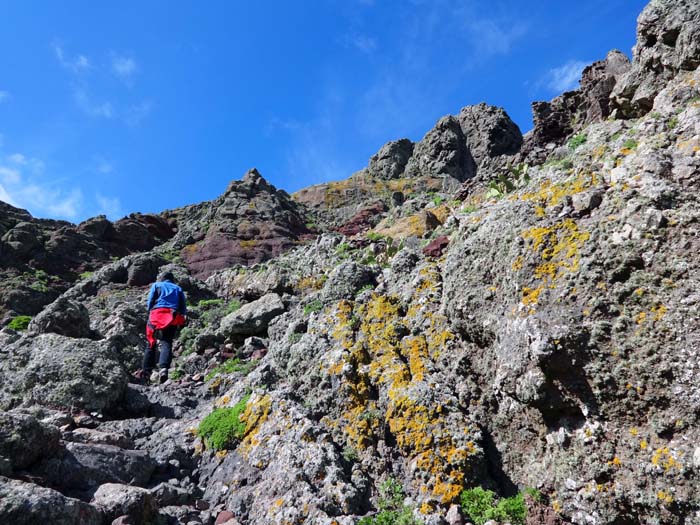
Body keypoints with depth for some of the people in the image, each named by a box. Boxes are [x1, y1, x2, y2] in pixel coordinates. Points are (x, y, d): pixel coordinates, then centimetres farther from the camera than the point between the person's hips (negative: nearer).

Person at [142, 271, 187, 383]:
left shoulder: (156, 285, 19)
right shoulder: (178, 289, 24)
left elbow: (150, 302, 8)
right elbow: (183, 307, 14)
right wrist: (182, 321, 16)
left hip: (156, 315, 0)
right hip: (173, 318, 1)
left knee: (151, 343, 11)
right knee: (167, 343, -9)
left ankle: (146, 370, 11)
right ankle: (163, 368, -31)